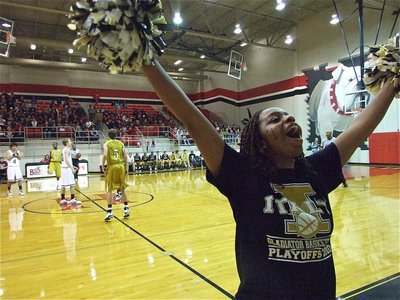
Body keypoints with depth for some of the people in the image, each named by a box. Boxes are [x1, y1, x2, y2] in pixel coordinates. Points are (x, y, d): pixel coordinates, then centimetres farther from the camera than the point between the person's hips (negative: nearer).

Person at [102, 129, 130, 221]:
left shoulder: (107, 144, 1)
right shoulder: (121, 143, 10)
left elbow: (105, 155, -15)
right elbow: (125, 156, 6)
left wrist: (103, 165, -4)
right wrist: (126, 168, 11)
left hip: (112, 167, -3)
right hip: (121, 166, 3)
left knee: (109, 190, 2)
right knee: (122, 189, 15)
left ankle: (109, 212, -6)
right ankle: (126, 209, 17)